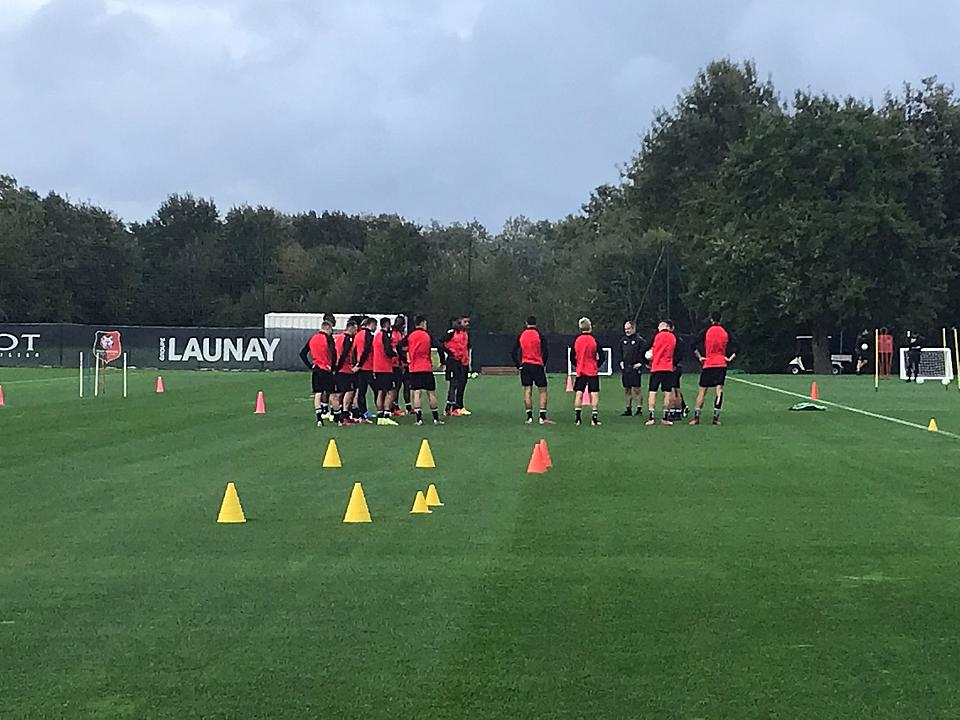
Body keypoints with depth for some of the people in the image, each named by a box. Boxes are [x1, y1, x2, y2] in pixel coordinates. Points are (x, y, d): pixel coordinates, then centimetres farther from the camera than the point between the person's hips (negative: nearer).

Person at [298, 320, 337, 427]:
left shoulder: (312, 338, 10)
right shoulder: (328, 338, -6)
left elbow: (302, 353, 11)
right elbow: (333, 353, -18)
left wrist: (310, 366, 11)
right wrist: (333, 366, -6)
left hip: (316, 369, 4)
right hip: (327, 370, -4)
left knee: (317, 394, 2)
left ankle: (319, 418, -6)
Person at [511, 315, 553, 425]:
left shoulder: (521, 335, 5)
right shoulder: (540, 335, -4)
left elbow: (513, 353, 5)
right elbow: (546, 352, -9)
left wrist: (519, 366, 9)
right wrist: (543, 364, 4)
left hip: (525, 366, 3)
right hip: (538, 365, -3)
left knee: (527, 391, 6)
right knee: (543, 391, 2)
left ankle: (529, 417, 4)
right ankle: (543, 417, -4)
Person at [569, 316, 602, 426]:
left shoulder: (576, 340, -2)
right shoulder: (594, 340, -7)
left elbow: (572, 357, 4)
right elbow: (601, 357, -3)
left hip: (580, 371, 2)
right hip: (593, 371, -2)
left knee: (578, 394, 4)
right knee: (594, 394, 1)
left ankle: (577, 418, 0)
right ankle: (594, 418, -4)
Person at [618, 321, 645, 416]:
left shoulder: (639, 340, -5)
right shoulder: (623, 340, 15)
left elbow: (644, 353, -7)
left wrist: (640, 363, -11)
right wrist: (621, 361, 13)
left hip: (635, 369, -6)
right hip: (625, 369, 6)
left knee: (636, 389, -8)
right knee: (626, 390, 9)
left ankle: (639, 409, -4)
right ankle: (628, 409, 15)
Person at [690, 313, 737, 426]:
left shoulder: (706, 331, -1)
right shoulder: (726, 332, 4)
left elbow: (695, 346, -6)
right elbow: (735, 347, -1)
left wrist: (700, 357, 3)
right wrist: (730, 358, 3)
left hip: (708, 364, -1)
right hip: (721, 365, 1)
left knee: (702, 390, 5)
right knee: (719, 389, -1)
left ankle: (696, 417, 4)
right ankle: (716, 418, -9)